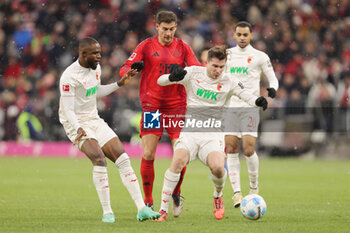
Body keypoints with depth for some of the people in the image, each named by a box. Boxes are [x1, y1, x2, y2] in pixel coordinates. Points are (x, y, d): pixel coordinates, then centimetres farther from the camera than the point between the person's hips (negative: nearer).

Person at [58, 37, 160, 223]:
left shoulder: (95, 68, 5)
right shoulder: (69, 77, -21)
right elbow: (68, 110, -23)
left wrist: (120, 83, 18)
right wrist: (79, 129, -39)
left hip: (95, 121, 8)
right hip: (77, 124, -8)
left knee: (123, 159, -3)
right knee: (99, 160, -27)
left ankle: (142, 209, -3)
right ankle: (107, 213, -19)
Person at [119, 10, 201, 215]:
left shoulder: (182, 47, 6)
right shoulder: (147, 46, 2)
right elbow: (124, 70, -2)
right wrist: (133, 68, -25)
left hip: (177, 106, 1)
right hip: (151, 105, -1)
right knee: (148, 155, -9)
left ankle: (176, 194, 17)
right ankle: (148, 202, 4)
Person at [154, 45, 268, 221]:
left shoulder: (228, 82, 3)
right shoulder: (193, 73, 2)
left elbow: (246, 96, -3)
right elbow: (160, 81, 0)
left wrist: (258, 101, -27)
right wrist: (172, 77, -24)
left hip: (213, 134, 0)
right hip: (190, 130, 0)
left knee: (218, 167, -26)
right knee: (178, 161, -28)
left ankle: (218, 196, 11)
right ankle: (163, 209, -19)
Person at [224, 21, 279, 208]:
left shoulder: (260, 57, 2)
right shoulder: (228, 54, 12)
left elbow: (272, 78, 6)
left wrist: (273, 89, -14)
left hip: (250, 107, -3)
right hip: (230, 108, 3)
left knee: (248, 149, -13)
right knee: (231, 149, -6)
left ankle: (254, 187, 8)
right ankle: (236, 193, -5)